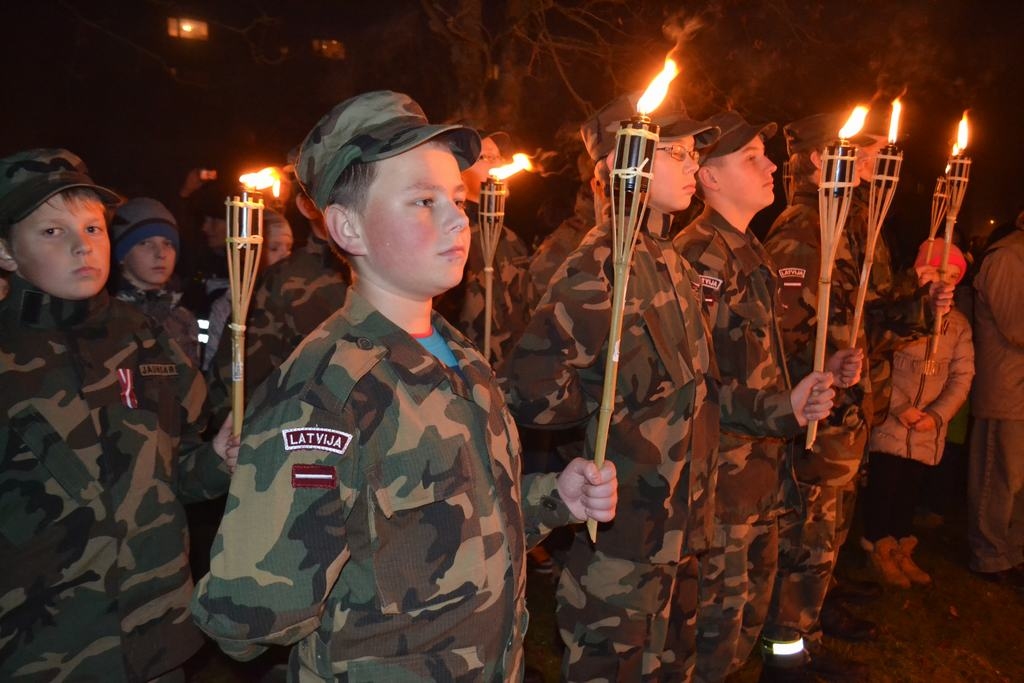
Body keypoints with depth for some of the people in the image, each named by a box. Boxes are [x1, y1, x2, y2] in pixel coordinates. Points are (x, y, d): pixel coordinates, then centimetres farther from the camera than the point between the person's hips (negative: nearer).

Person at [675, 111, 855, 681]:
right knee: (718, 617, 5)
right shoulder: (698, 254, -17)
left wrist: (823, 371, 8)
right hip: (723, 471, -9)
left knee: (753, 608, 22)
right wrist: (781, 410, -30)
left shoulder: (753, 253, 14)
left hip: (766, 463, 10)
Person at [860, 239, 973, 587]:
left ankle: (902, 551, 29)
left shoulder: (958, 324, 7)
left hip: (929, 428, 4)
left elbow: (962, 376, 5)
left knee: (911, 488, 12)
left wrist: (937, 415, -9)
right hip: (890, 423, -4)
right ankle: (880, 549, 20)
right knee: (884, 486, 0)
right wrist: (900, 408, -15)